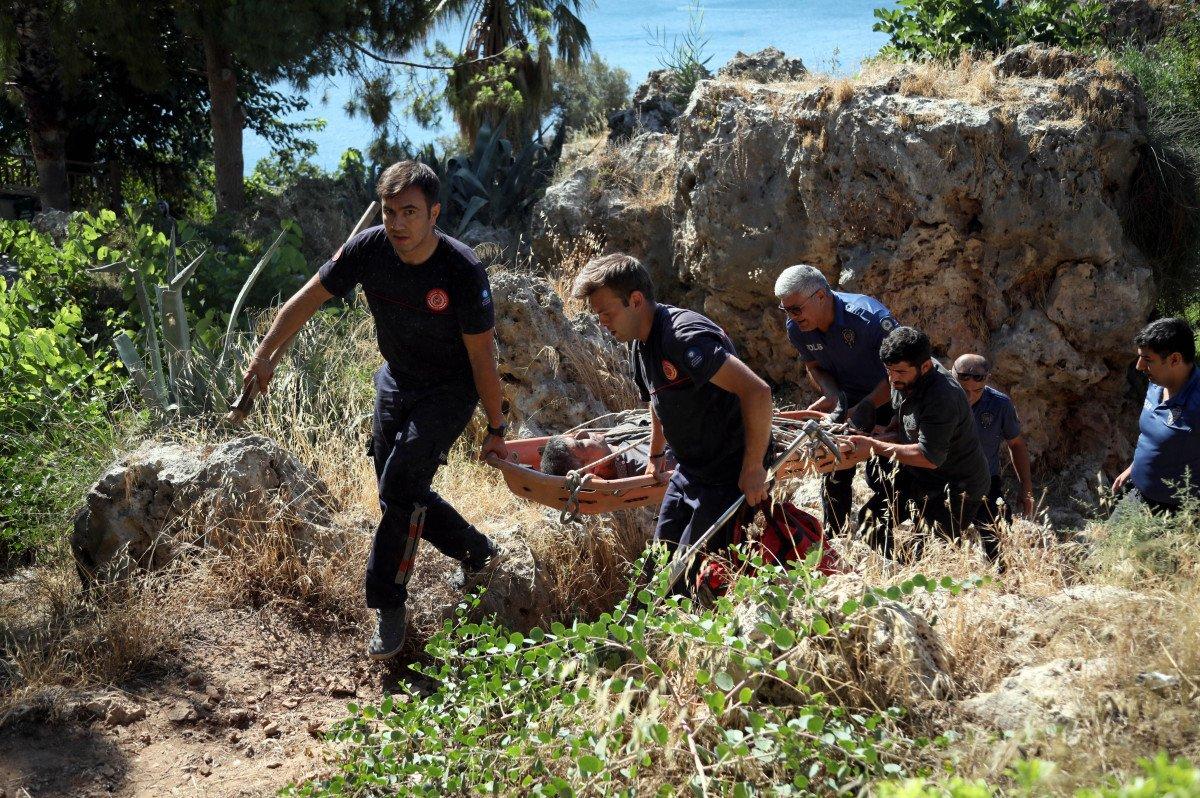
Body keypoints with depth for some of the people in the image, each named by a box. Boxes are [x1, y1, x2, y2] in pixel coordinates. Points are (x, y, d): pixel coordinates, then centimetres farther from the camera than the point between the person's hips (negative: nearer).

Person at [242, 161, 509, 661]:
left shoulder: (463, 272, -27)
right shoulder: (368, 249, -17)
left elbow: (482, 356, -19)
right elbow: (309, 298, -5)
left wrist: (496, 429, -12)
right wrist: (264, 353, -12)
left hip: (451, 390, -5)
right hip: (396, 380, 6)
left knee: (399, 485, -19)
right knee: (402, 493, 10)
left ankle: (387, 608, -8)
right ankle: (480, 555, 33)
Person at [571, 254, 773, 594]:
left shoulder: (684, 336, -26)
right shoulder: (640, 345, 7)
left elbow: (757, 392, -32)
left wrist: (753, 470, -26)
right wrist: (656, 456, 29)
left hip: (730, 474, -10)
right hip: (689, 473, 10)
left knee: (689, 574, -9)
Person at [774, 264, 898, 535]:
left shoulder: (871, 317, -34)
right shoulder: (796, 328, -15)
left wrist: (866, 407, -34)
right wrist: (833, 395, -17)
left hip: (888, 398, -5)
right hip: (847, 396, 5)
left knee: (882, 475, -11)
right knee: (835, 466, 5)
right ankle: (834, 536, 19)